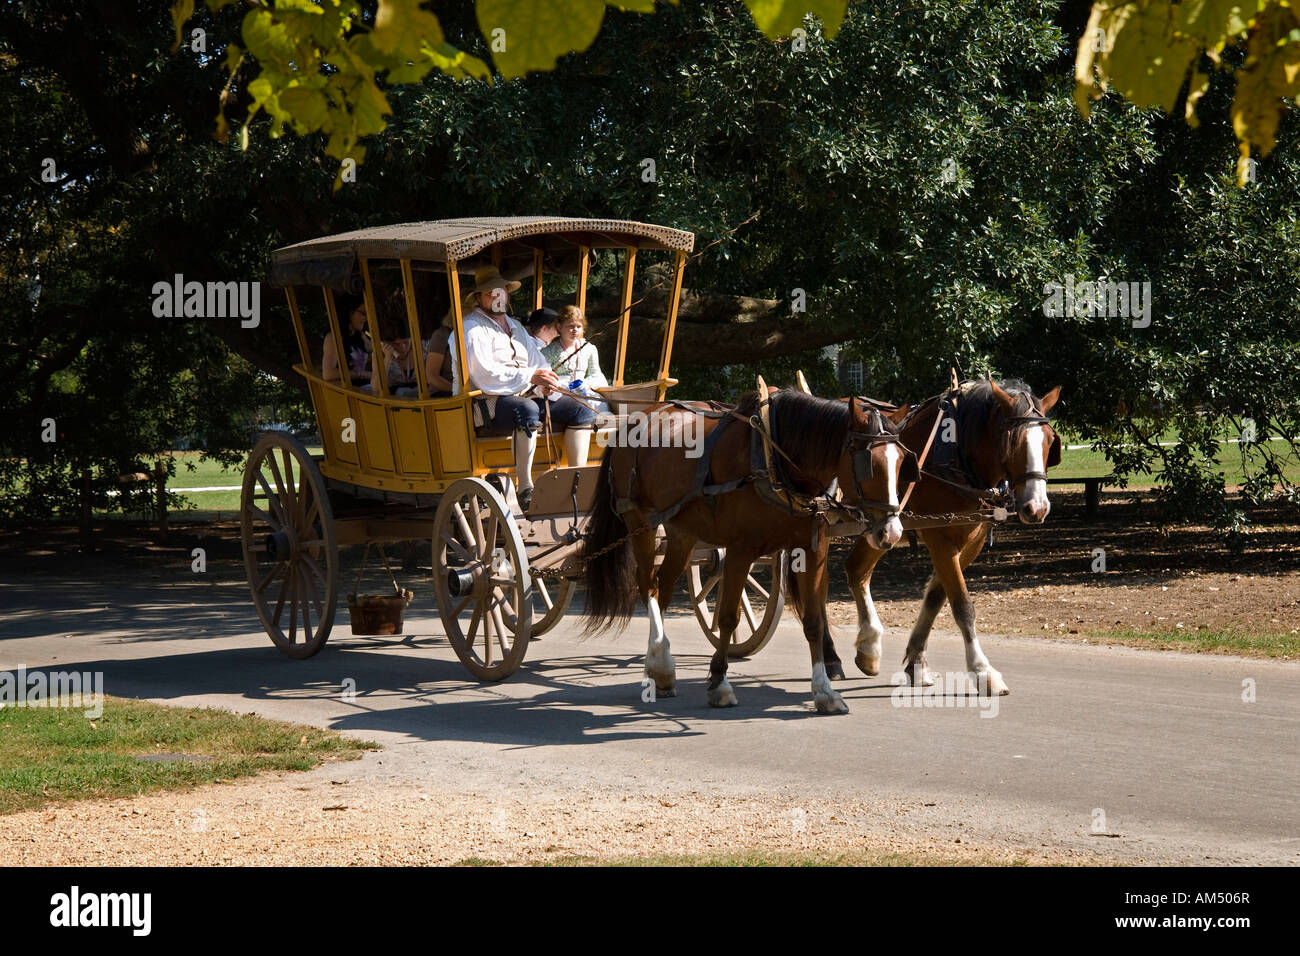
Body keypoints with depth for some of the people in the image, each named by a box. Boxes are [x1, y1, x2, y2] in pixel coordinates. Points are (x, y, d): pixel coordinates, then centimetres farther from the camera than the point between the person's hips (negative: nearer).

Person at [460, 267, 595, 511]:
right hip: (492, 401, -8)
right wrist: (531, 378, -20)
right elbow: (485, 374, -14)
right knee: (527, 410, -40)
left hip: (530, 396, 8)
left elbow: (536, 360, 21)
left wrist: (546, 378, -5)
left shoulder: (515, 327, 26)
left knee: (582, 410, -6)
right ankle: (525, 490, -39)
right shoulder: (472, 328, -1)